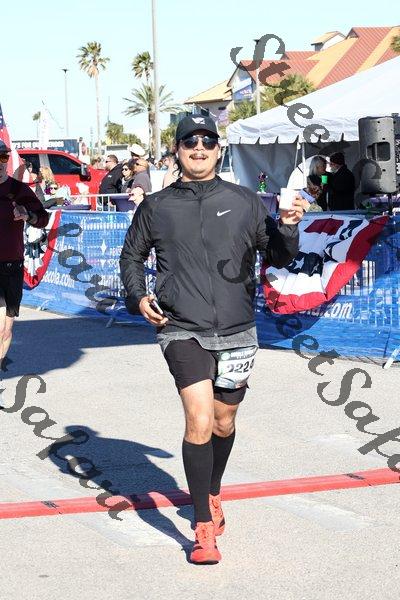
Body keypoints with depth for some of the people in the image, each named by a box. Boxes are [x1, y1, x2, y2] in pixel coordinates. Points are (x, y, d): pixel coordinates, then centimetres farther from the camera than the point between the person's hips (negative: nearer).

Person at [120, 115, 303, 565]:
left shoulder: (244, 202, 3)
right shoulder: (156, 207, 3)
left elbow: (278, 258, 7)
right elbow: (131, 255, 19)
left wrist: (287, 228, -13)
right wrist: (138, 297, 3)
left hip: (236, 331, 2)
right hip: (182, 330, -2)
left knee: (223, 423, 16)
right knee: (199, 421, -18)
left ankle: (213, 495, 44)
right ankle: (204, 528, -8)